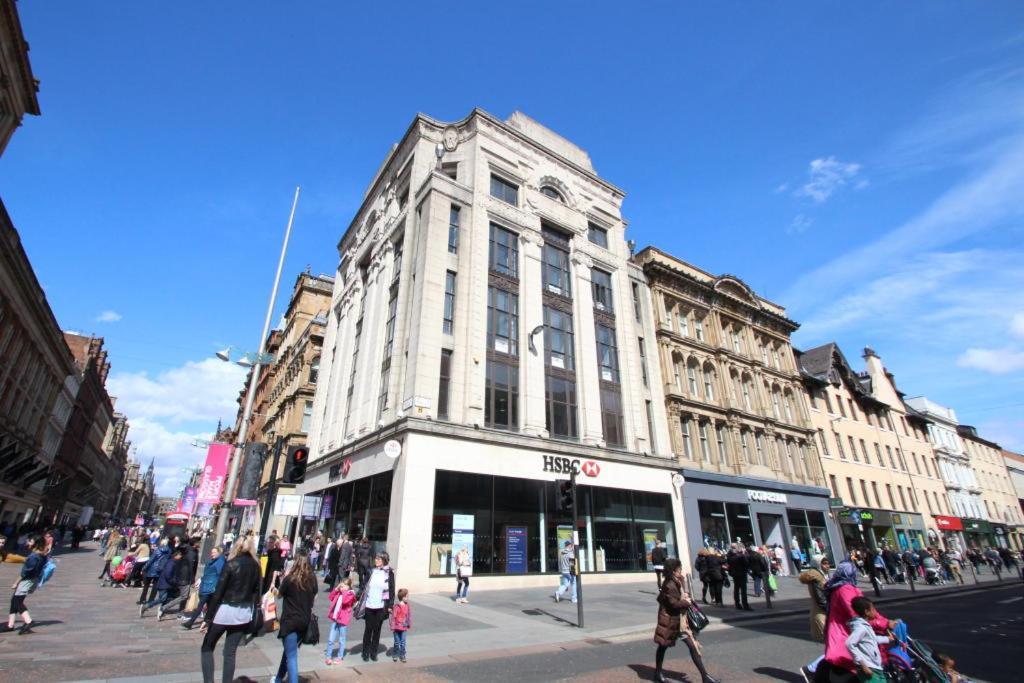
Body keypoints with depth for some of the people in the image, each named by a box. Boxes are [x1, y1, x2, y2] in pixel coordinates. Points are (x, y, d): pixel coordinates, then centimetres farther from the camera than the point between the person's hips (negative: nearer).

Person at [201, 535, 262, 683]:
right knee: (230, 653, 14)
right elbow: (256, 591, 5)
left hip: (225, 611, -4)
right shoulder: (256, 566, 3)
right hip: (244, 613, 4)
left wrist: (207, 618, -7)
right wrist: (253, 612, 14)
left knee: (207, 648, 16)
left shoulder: (231, 564, -11)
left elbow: (218, 592, -12)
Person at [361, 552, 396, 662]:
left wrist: (390, 605, -3)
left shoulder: (389, 573, -5)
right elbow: (364, 586, 6)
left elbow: (392, 590, -1)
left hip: (381, 606, -1)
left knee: (377, 630, 9)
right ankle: (366, 653, 24)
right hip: (369, 605, 1)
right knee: (368, 629, 8)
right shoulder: (371, 571, 0)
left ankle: (374, 652, 24)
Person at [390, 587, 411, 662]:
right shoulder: (396, 606, -19)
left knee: (403, 643, 7)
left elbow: (409, 616, 7)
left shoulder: (407, 606, -3)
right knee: (397, 642, 13)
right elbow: (393, 617, -14)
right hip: (397, 628, -3)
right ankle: (395, 655, 31)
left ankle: (402, 655, 21)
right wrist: (392, 627, -12)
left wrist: (409, 625, 8)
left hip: (404, 628, 4)